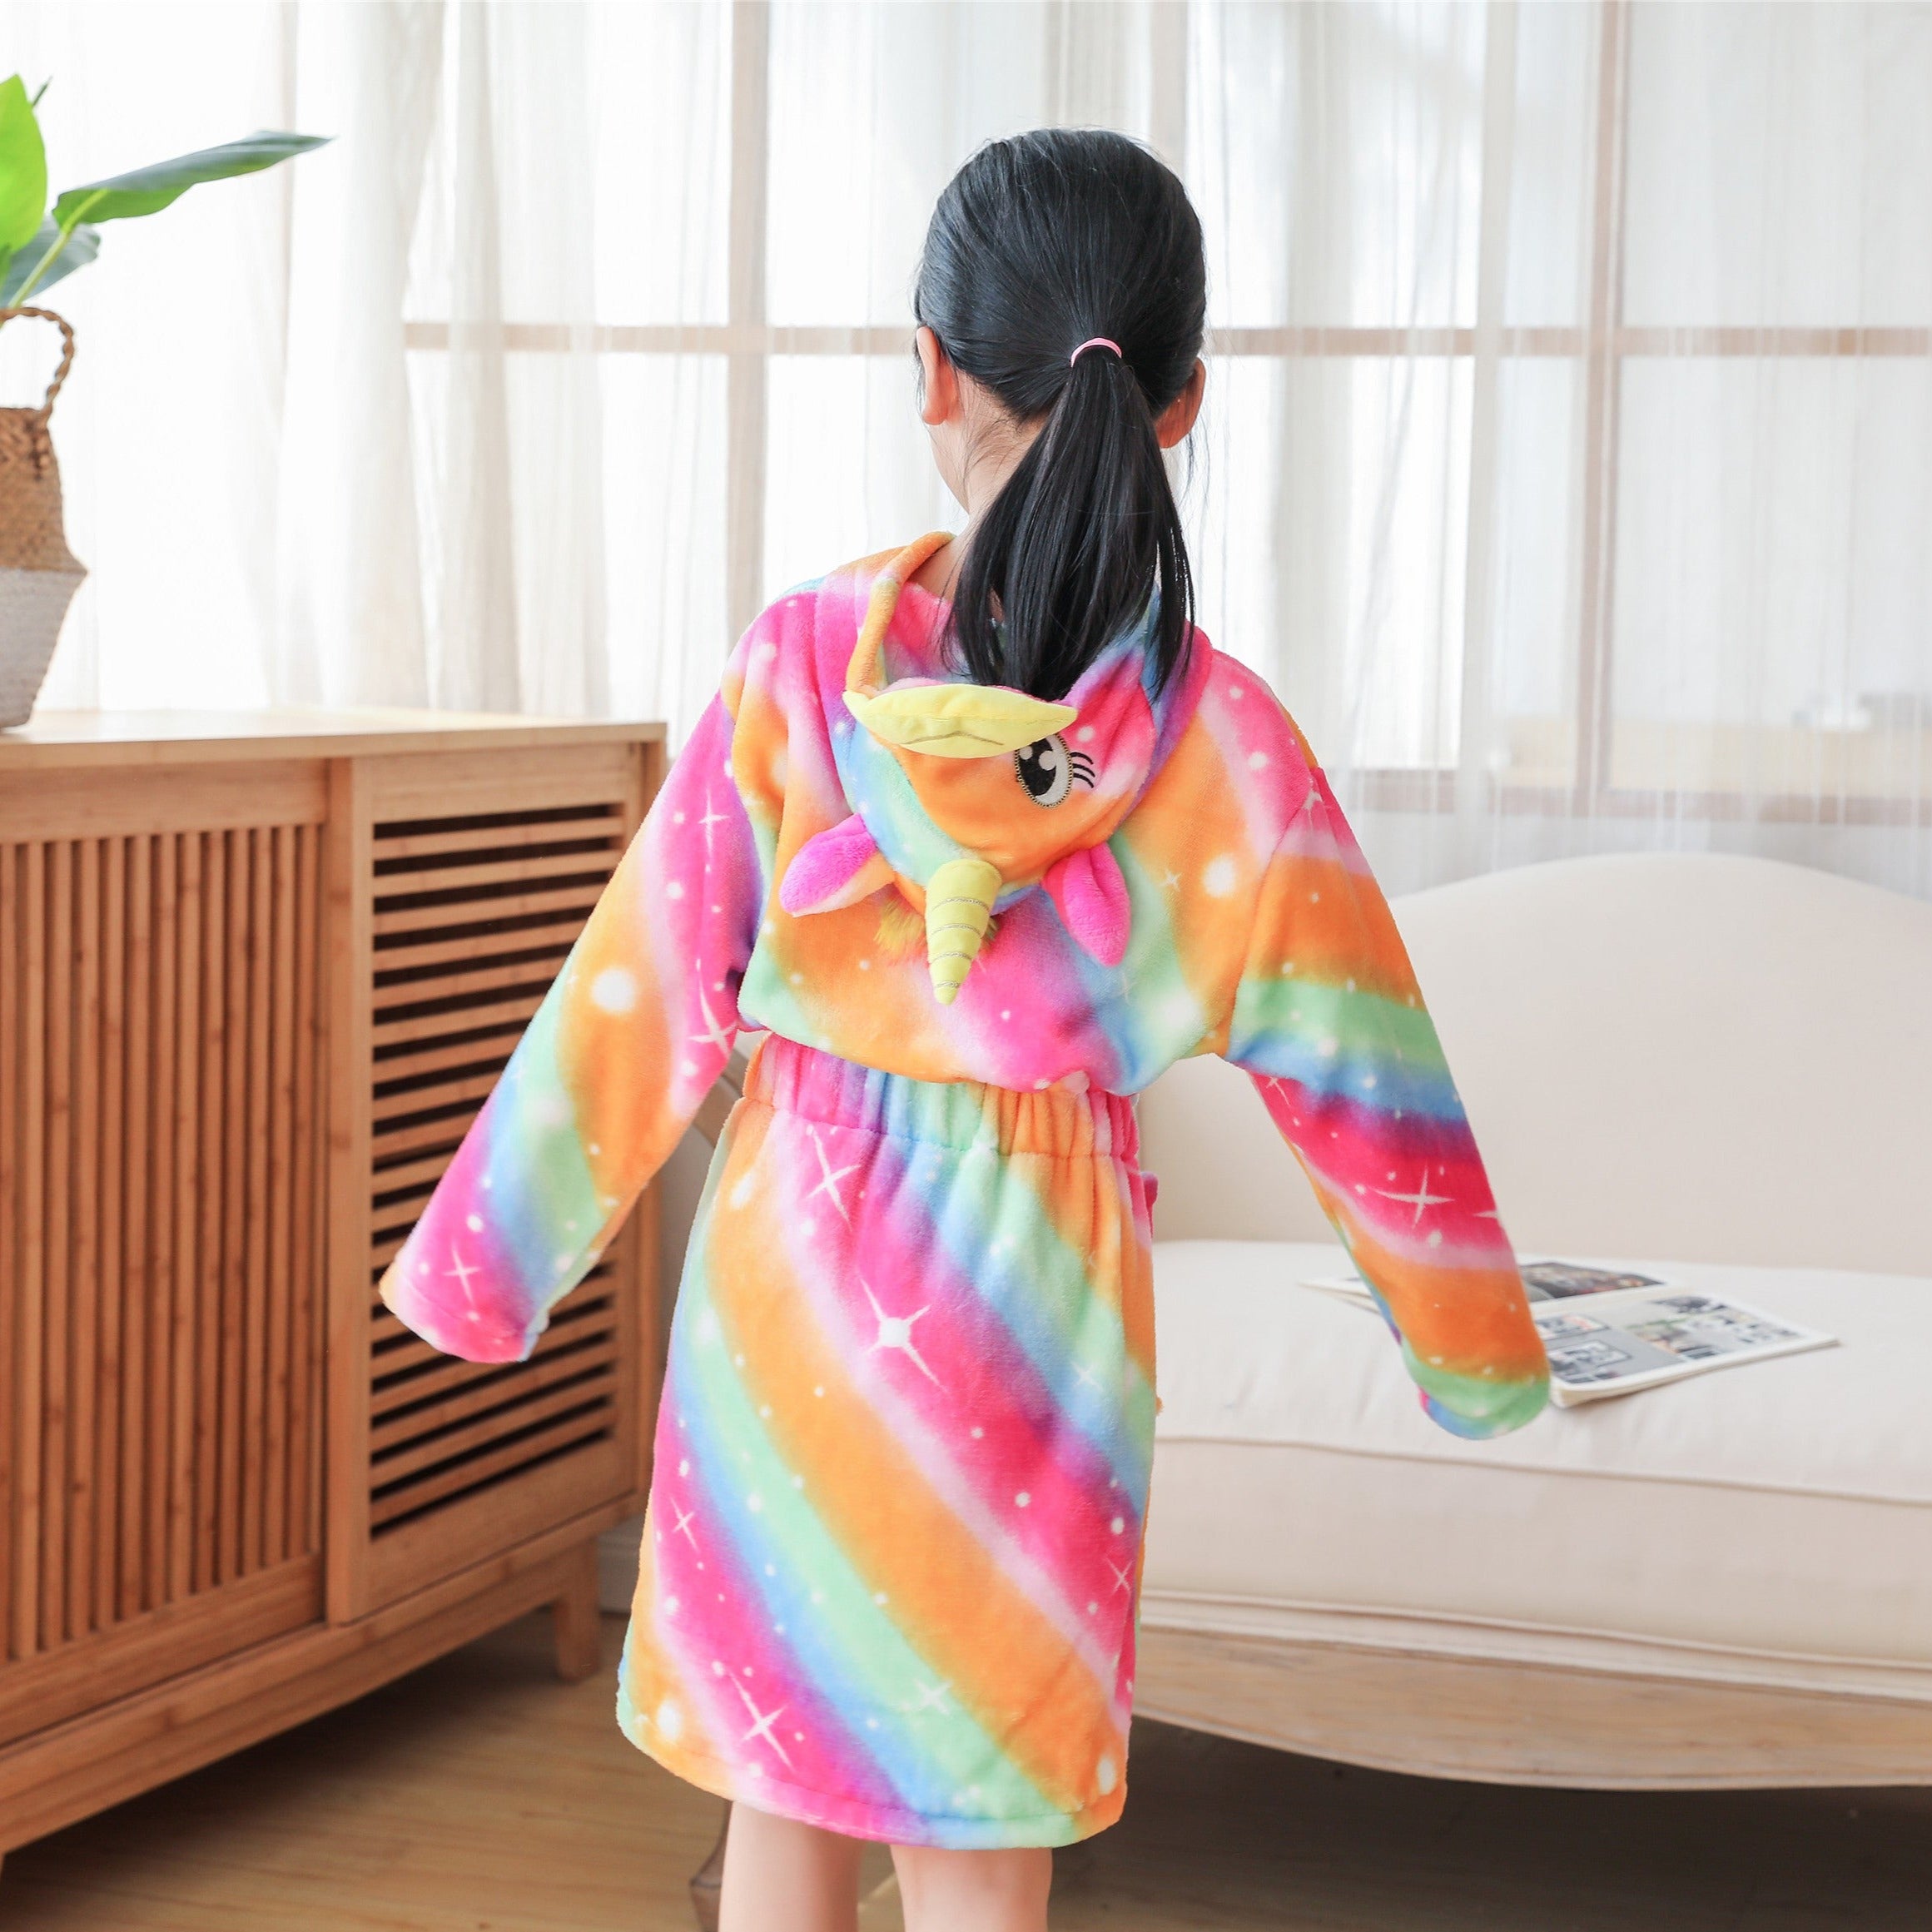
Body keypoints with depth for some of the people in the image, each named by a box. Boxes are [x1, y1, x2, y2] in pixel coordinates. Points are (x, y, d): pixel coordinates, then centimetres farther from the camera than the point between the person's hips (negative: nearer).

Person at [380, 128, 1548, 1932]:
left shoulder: (801, 669, -14)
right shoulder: (1224, 742, -12)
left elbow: (647, 1000, -8)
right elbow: (1350, 1063, -2)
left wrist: (479, 1259, 4)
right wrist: (1478, 1343, 12)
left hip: (792, 1263, 0)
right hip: (1038, 1303, 0)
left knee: (786, 1780, 17)